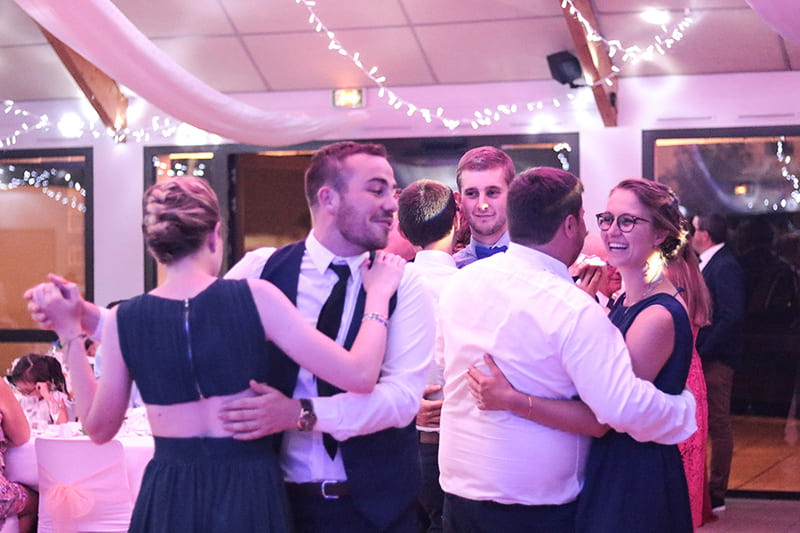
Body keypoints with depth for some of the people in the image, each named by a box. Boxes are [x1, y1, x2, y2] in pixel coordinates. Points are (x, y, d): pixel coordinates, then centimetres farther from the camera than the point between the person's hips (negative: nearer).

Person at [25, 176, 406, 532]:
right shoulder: (255, 297, -13)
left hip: (167, 499, 2)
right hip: (249, 493, -2)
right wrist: (378, 293, 1)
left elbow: (99, 427, 7)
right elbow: (358, 375, -13)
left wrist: (70, 333, 11)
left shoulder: (123, 320, -6)